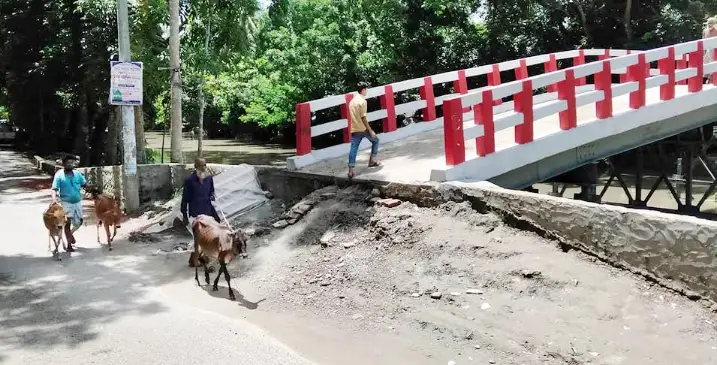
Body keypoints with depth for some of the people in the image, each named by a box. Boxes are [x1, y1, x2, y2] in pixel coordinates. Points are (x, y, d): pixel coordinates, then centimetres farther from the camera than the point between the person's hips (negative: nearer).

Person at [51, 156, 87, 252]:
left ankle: (71, 233, 42)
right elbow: (54, 188, -17)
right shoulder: (59, 175, -10)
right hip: (66, 202, -4)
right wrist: (54, 199, -32)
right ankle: (69, 245, 10)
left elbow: (85, 184, 8)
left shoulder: (77, 174, 1)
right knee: (68, 223, -1)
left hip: (77, 202, 4)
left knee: (79, 222, 11)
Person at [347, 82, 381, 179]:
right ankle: (372, 161, 19)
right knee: (375, 140, 17)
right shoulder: (362, 101, -12)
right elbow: (363, 118, -17)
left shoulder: (352, 100, 13)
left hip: (354, 129, 7)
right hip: (362, 129, -7)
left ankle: (351, 171, -5)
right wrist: (370, 130, -14)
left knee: (353, 149, 1)